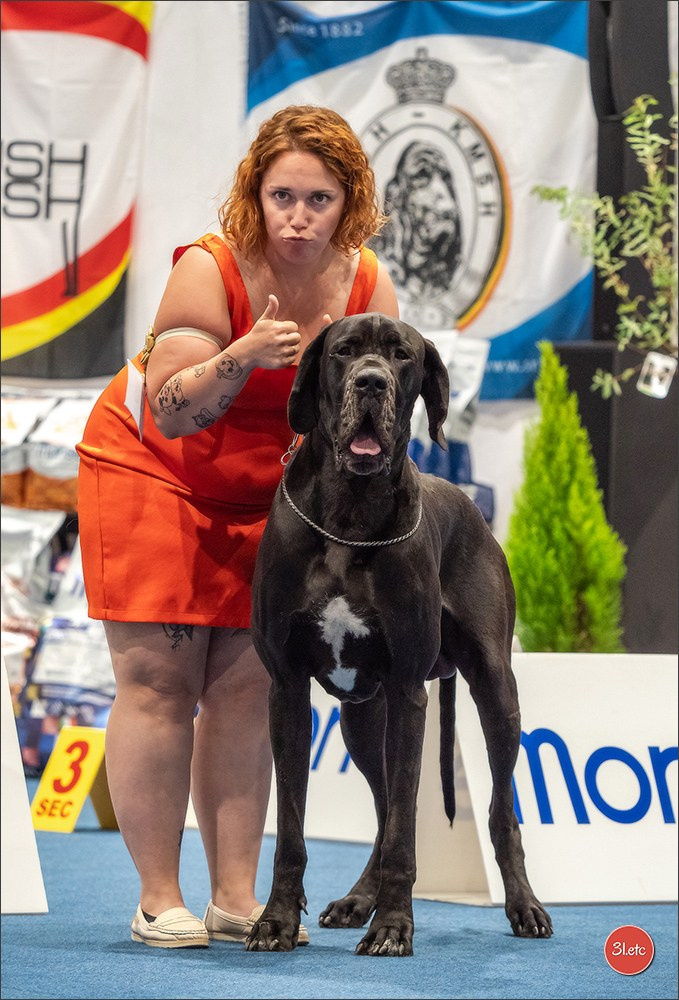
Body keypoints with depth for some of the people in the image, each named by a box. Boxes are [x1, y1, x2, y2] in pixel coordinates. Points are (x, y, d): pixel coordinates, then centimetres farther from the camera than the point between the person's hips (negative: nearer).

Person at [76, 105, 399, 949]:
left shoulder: (368, 288, -10)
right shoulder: (210, 270, -24)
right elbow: (169, 413, -27)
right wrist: (241, 358, -42)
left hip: (263, 494, 4)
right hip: (149, 472, -4)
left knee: (247, 683, 0)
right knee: (157, 680, -8)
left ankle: (235, 894, 3)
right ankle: (157, 898, -5)